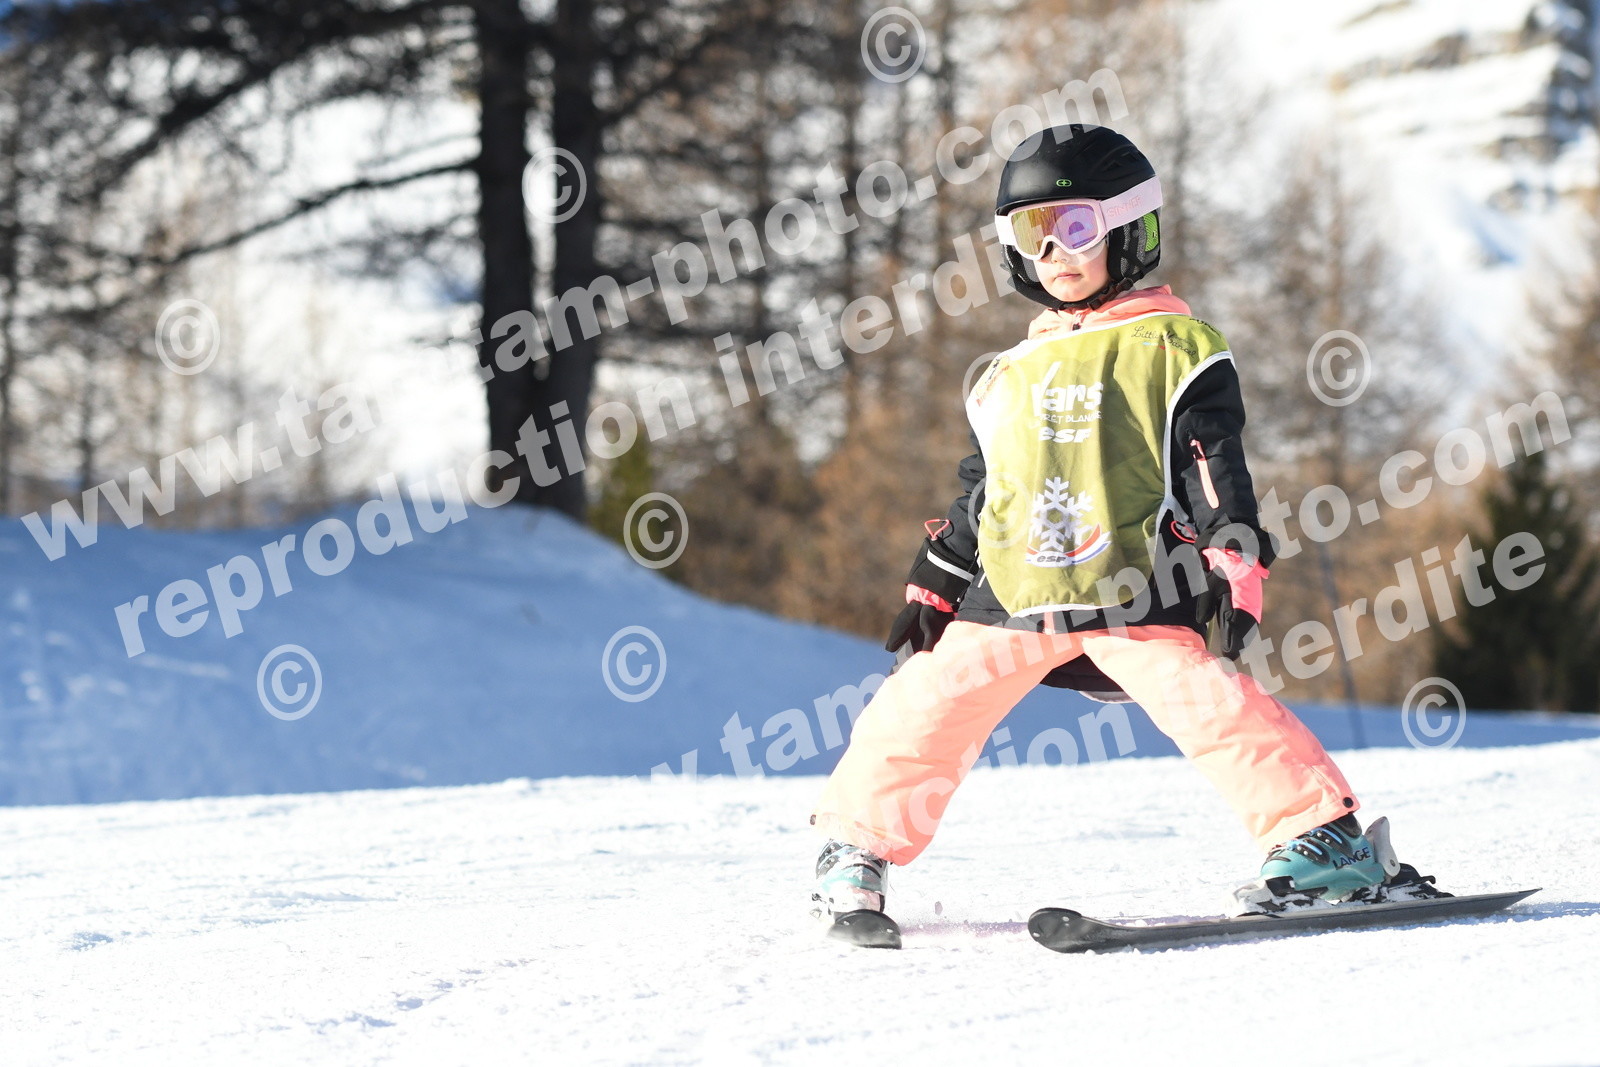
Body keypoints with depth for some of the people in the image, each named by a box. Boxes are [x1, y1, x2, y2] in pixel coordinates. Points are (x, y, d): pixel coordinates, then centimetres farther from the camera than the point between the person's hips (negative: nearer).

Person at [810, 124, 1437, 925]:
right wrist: (935, 582, 22)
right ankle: (857, 847, 18)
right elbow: (980, 491, 25)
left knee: (1205, 701, -21)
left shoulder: (1173, 348, 2)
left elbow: (1214, 466, -3)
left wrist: (1235, 562, -14)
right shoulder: (1013, 375, 18)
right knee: (928, 702, 0)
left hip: (1131, 593, -5)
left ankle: (1326, 839, -17)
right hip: (1014, 592, 5)